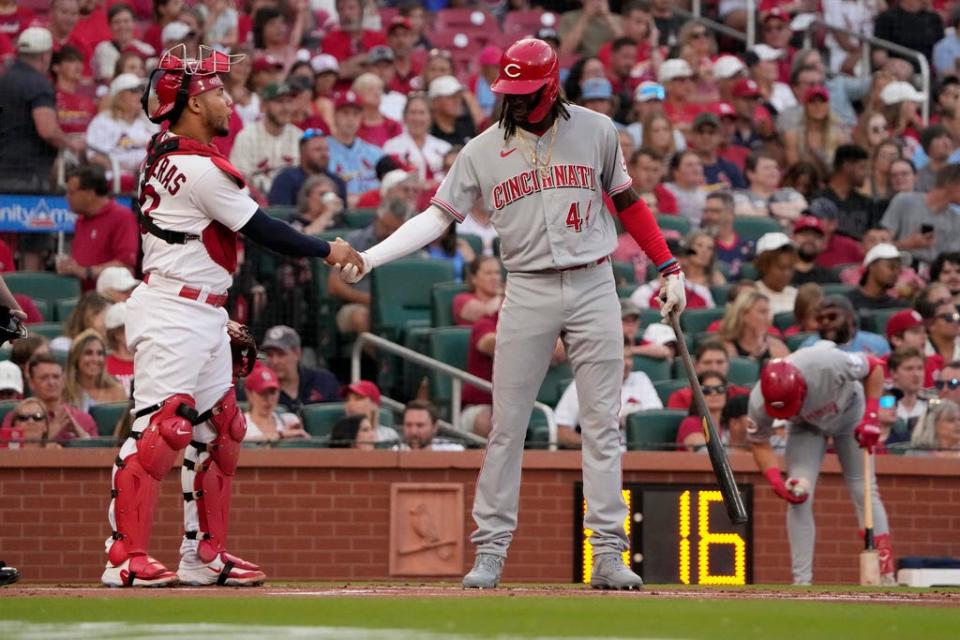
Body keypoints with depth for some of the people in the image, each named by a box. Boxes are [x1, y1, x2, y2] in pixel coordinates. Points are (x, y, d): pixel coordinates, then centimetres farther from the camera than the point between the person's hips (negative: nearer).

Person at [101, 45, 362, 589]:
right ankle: (125, 557, -17)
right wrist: (327, 250, 1)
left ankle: (205, 555, 18)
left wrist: (219, 318, 20)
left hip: (202, 316, 11)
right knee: (159, 428, -14)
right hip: (173, 314, -11)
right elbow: (263, 231, -11)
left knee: (219, 430, 14)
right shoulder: (203, 167, -16)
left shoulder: (163, 156, 14)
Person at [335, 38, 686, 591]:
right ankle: (491, 551, 4)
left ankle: (609, 555, 1)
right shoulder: (483, 151, 1)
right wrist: (370, 258, -12)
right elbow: (438, 216, 0)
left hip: (594, 287, 0)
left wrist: (670, 268, 8)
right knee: (507, 426, -1)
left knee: (602, 423, -1)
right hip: (528, 293, 0)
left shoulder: (596, 131, 1)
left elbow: (628, 202, 11)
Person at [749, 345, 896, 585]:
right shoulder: (759, 402, -34)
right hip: (806, 426, 1)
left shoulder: (828, 364, -42)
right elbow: (759, 443, -15)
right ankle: (801, 583, -11)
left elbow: (874, 369, -22)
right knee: (799, 497, -14)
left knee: (864, 491, -7)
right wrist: (777, 482, -29)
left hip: (849, 411, -1)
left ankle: (886, 578, -6)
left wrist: (871, 416, -29)